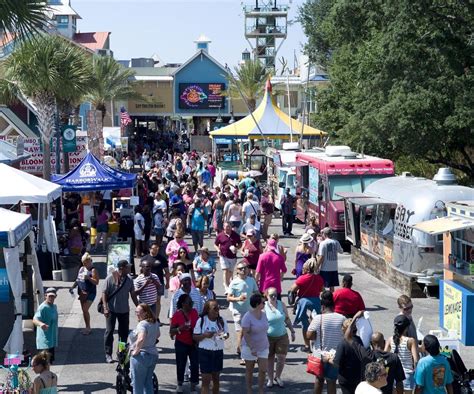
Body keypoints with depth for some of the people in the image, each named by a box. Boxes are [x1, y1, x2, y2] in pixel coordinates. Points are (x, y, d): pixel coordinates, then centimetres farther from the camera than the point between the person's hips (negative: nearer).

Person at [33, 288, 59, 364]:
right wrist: (40, 324, -54)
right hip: (45, 340, -9)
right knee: (47, 360, -14)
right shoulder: (43, 307, -17)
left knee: (51, 359, 16)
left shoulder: (54, 306, 10)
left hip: (52, 340, 9)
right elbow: (35, 319, -32)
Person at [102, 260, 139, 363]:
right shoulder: (110, 278, -11)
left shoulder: (129, 280, 2)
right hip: (112, 310, -4)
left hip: (124, 310, 4)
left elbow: (133, 295, 10)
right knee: (109, 331, -1)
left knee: (124, 332, 9)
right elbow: (104, 293, -8)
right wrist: (105, 308, -16)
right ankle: (108, 354, 6)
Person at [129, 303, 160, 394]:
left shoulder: (142, 324, -20)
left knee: (137, 384, 4)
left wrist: (136, 351, -23)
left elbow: (141, 339, -37)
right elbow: (157, 335, 25)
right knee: (148, 383, 18)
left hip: (141, 356, -8)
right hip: (153, 355, 8)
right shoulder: (155, 323, 6)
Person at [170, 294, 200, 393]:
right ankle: (180, 384, 32)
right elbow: (171, 331, -9)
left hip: (194, 343, 3)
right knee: (181, 364, 10)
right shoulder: (177, 314, -12)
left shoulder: (194, 312, 1)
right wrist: (180, 329, -27)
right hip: (181, 344, -3)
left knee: (195, 365, 1)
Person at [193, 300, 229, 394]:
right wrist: (205, 335, -22)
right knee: (206, 380, -7)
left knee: (216, 378, 16)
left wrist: (224, 335, -15)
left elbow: (227, 334, 8)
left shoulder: (222, 320, 2)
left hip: (218, 352, 4)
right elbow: (195, 337, -4)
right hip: (205, 352, -4)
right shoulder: (201, 321, -7)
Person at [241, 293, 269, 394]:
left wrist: (267, 343, 13)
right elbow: (245, 334, -20)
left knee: (263, 370, 0)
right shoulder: (247, 317, -18)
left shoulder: (263, 314, 2)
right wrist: (252, 348, -23)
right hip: (250, 347, -5)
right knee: (249, 371, 9)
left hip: (263, 347, 5)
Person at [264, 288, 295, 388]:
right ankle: (270, 379, 27)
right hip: (268, 337, -3)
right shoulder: (264, 307, -13)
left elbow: (287, 319, 8)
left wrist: (292, 331, 9)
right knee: (270, 359, 10)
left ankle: (277, 377, 28)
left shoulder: (282, 304, -3)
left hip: (282, 336, 3)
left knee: (282, 359, 4)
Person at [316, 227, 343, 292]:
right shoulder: (336, 243, 2)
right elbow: (341, 251, 20)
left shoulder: (323, 243, -12)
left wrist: (317, 267, -8)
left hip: (325, 269, -5)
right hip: (334, 269, 5)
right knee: (332, 287, 12)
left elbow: (321, 257, -15)